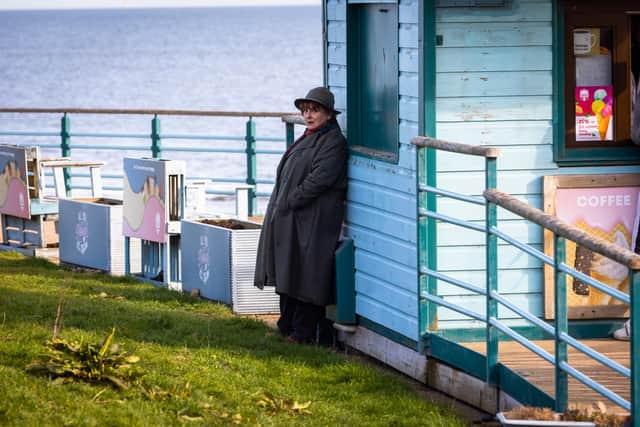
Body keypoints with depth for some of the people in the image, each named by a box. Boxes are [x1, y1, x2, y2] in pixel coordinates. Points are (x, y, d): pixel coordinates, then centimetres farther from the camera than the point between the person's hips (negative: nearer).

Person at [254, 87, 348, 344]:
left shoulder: (333, 142, -11)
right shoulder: (307, 139, 19)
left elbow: (319, 180, -21)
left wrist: (289, 202, -17)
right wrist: (281, 204, 10)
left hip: (312, 224, -10)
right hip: (289, 221, 10)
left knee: (305, 278, -5)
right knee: (288, 275, 12)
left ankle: (303, 333, 0)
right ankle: (287, 328, 20)